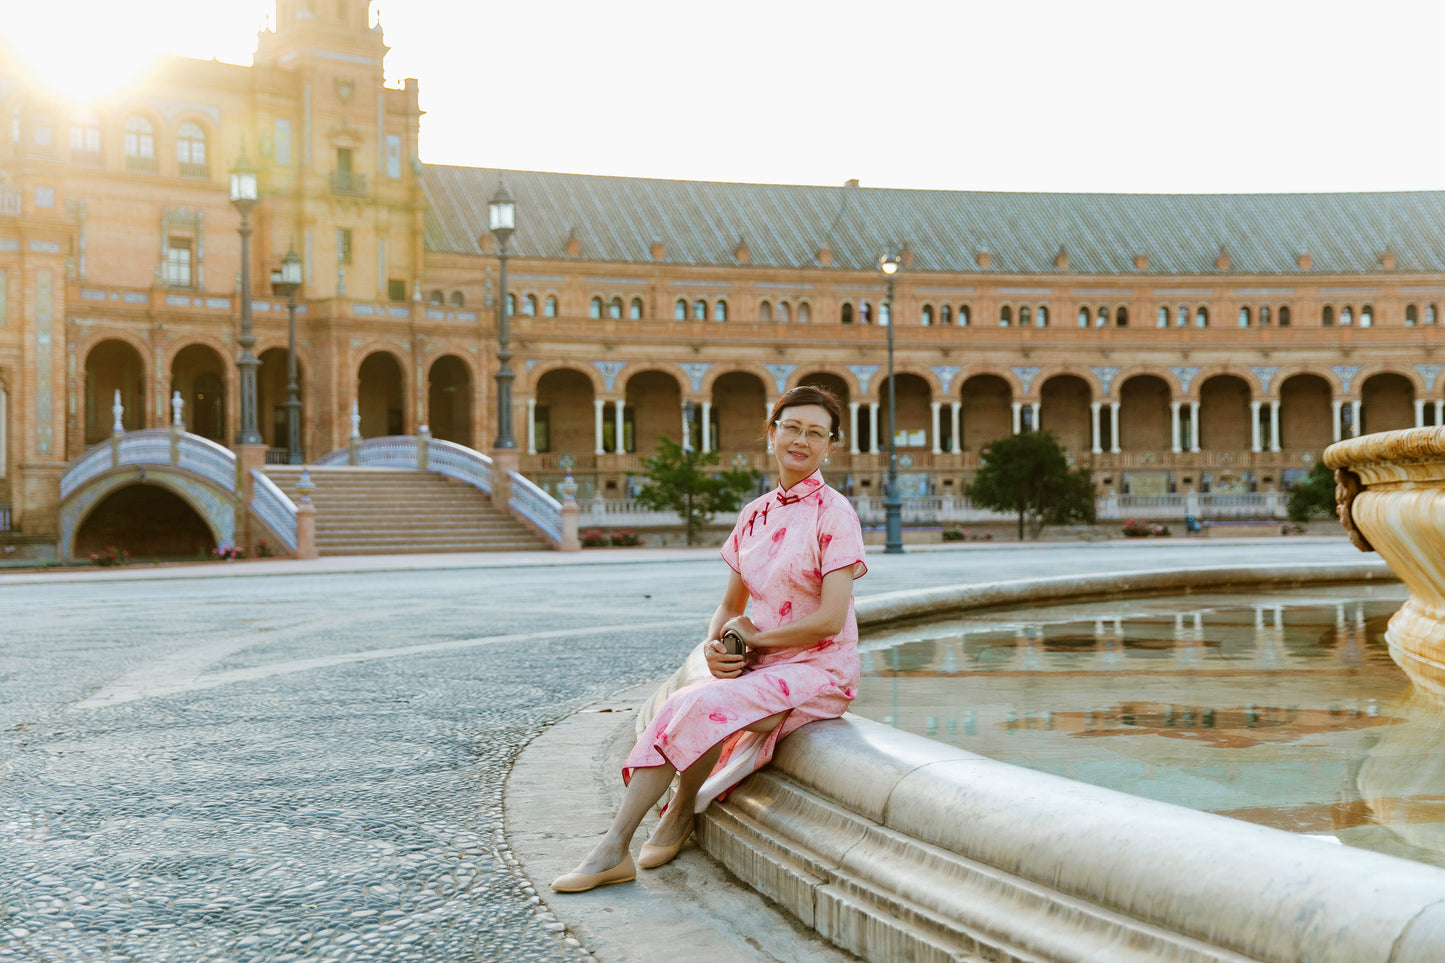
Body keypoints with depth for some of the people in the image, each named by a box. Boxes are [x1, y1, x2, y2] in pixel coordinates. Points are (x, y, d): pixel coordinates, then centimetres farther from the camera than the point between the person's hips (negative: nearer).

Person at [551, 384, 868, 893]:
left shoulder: (834, 514, -9)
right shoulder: (755, 514, 11)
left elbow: (830, 620, -16)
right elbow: (729, 607, 15)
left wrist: (754, 637, -7)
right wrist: (714, 648, -6)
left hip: (818, 673, -6)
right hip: (760, 668, 6)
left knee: (705, 705, -29)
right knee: (678, 708, -21)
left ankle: (682, 813, -3)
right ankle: (613, 850, -19)